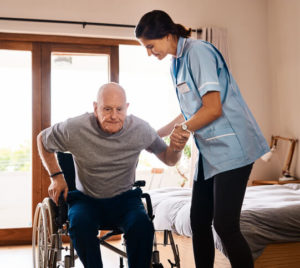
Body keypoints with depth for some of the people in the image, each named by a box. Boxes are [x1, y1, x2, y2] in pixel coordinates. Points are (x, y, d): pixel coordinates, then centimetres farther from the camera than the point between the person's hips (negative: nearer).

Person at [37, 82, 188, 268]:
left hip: (125, 198, 1)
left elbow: (168, 160, 2)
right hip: (86, 199, 0)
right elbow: (43, 140, 8)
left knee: (142, 224, -31)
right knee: (81, 224, -33)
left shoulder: (140, 129, -9)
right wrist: (57, 176, 2)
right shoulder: (75, 129, -13)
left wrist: (176, 148, -22)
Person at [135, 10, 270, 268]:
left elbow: (213, 109, -17)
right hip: (209, 151, 9)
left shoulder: (198, 51, -13)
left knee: (225, 225, -10)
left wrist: (183, 130, -3)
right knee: (199, 222, 9)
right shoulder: (177, 64, 13)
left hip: (230, 148, -9)